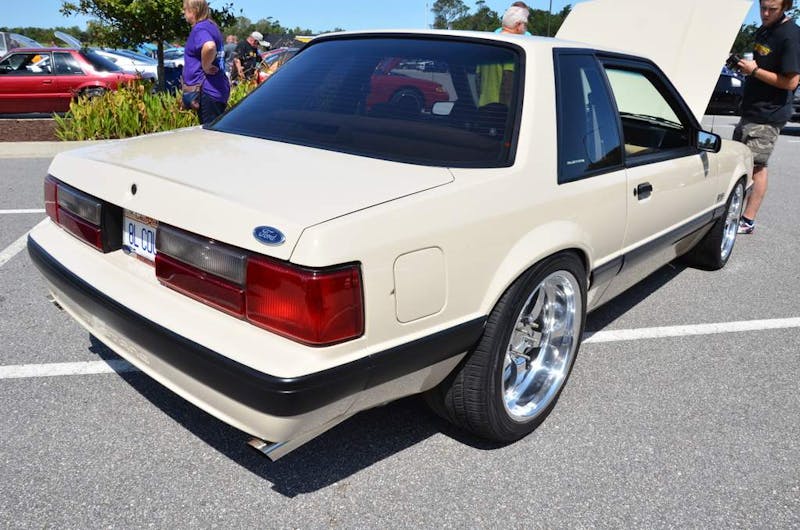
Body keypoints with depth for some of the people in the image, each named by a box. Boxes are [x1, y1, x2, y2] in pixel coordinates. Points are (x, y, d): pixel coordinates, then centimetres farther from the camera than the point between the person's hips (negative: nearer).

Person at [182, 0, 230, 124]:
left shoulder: (199, 29, -13)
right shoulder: (212, 26, 16)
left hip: (206, 91, -10)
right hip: (218, 89, 10)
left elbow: (209, 46, -35)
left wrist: (205, 67, -20)